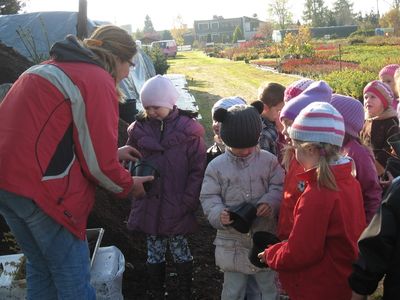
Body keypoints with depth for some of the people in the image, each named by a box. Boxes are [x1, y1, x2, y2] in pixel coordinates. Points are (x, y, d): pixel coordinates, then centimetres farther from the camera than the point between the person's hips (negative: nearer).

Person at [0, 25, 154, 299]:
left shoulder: (52, 68, 19)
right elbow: (97, 162, -9)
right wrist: (128, 185, 9)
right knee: (73, 278, 4)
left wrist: (113, 153, 26)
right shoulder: (98, 80, -10)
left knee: (40, 269, 22)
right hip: (42, 189, -9)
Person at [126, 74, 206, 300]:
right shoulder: (140, 129, 2)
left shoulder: (188, 129, -9)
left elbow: (198, 170, -9)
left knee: (181, 251, 12)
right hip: (149, 205, 3)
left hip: (177, 207, -3)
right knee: (155, 253, 16)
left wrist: (188, 202, -13)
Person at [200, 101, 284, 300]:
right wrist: (218, 214, -24)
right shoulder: (217, 166, -5)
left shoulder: (269, 160, -3)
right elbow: (208, 197, -5)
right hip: (232, 241, 0)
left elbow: (279, 187, -3)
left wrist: (270, 202, -23)